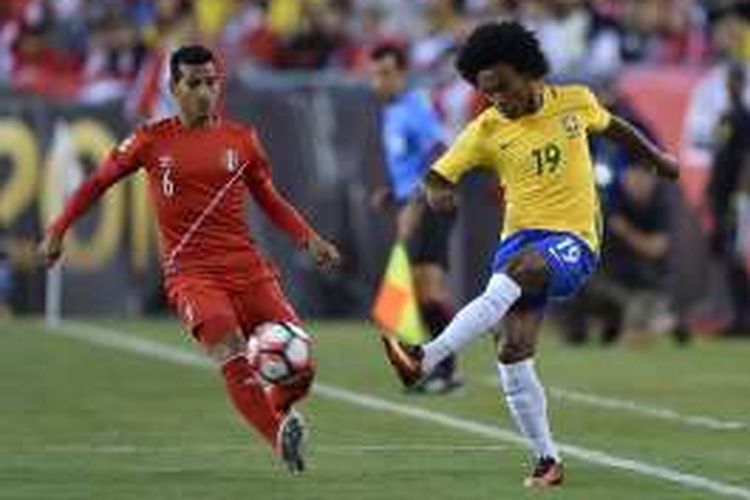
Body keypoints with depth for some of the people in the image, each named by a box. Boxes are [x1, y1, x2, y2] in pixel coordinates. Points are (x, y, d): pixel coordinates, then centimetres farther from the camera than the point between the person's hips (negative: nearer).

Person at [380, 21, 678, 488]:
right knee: (515, 351, -13)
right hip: (521, 236, 3)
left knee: (516, 272, -34)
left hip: (575, 241, -3)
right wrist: (437, 194, -24)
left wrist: (658, 159, 34)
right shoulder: (486, 131, 1)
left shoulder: (575, 102, 3)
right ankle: (547, 459, 0)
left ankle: (425, 360, -44)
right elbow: (438, 176, 0)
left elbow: (613, 126, 24)